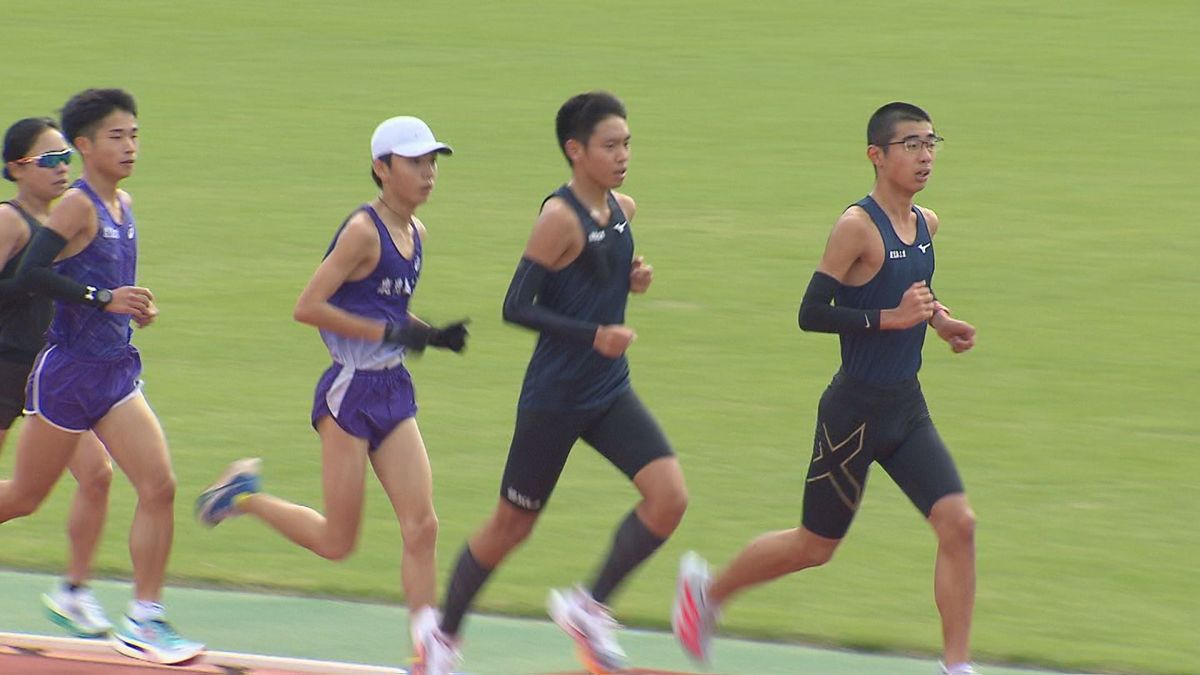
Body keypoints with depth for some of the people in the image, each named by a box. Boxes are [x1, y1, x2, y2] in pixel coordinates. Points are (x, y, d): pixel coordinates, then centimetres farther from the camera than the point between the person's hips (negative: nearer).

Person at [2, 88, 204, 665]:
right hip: (67, 372, -7)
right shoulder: (77, 205, -14)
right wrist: (104, 299, -25)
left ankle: (144, 618, -4)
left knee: (159, 487, -7)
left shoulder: (123, 206, 11)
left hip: (116, 373, 7)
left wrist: (134, 304, 8)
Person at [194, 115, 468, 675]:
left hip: (393, 392, 7)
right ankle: (244, 493, 23)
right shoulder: (363, 230, -16)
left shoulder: (415, 233, 10)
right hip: (350, 391, -7)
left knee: (422, 527, -4)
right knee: (337, 542, 1)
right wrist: (390, 332, -21)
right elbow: (308, 307, -19)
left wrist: (434, 336, 4)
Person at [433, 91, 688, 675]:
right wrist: (594, 335, -26)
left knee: (669, 497, -12)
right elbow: (516, 307, -20)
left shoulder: (623, 211, 6)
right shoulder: (560, 217, -17)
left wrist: (632, 279, 3)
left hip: (610, 395, 7)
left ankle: (588, 606, 5)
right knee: (511, 525, 6)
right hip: (553, 400, -6)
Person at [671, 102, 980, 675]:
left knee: (958, 524, -9)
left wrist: (939, 320, 8)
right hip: (855, 408, -7)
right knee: (815, 546, 7)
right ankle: (707, 589, 32)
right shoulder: (857, 226, -17)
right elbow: (811, 313, -21)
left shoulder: (926, 225, 7)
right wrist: (891, 317, -26)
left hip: (907, 409, 7)